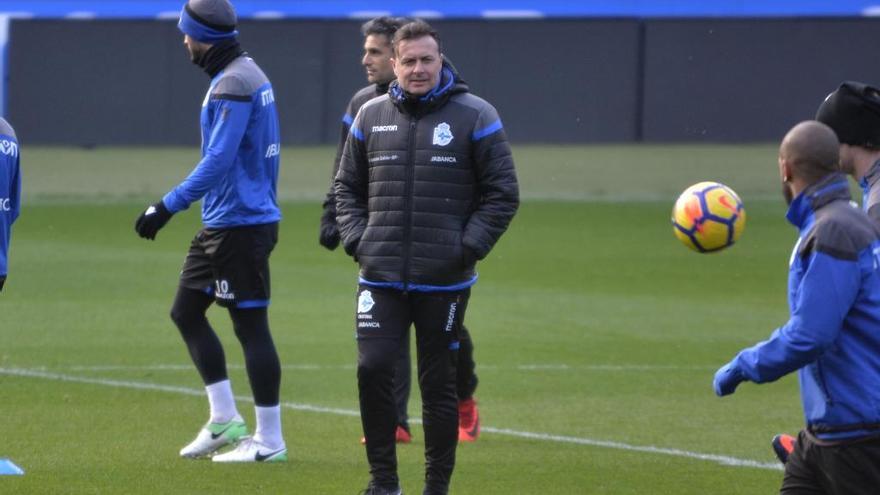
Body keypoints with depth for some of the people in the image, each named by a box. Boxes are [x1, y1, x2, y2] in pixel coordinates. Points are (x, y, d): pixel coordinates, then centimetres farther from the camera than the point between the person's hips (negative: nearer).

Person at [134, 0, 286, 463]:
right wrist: (266, 209, 27)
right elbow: (265, 153, 21)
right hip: (220, 225, 11)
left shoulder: (233, 86, -18)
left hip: (239, 226, -11)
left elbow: (217, 162, -25)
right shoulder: (251, 76, 14)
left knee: (251, 327, -6)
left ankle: (269, 441, -2)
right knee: (186, 310, 15)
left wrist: (167, 207, -26)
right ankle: (224, 420, 17)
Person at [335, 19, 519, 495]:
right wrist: (356, 239, 3)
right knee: (372, 367, -10)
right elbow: (348, 187, 18)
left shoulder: (475, 116, -1)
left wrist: (468, 247, -9)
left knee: (438, 383, 4)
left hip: (444, 282, -2)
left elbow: (502, 193, 0)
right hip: (380, 277, 2)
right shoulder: (371, 116, 8)